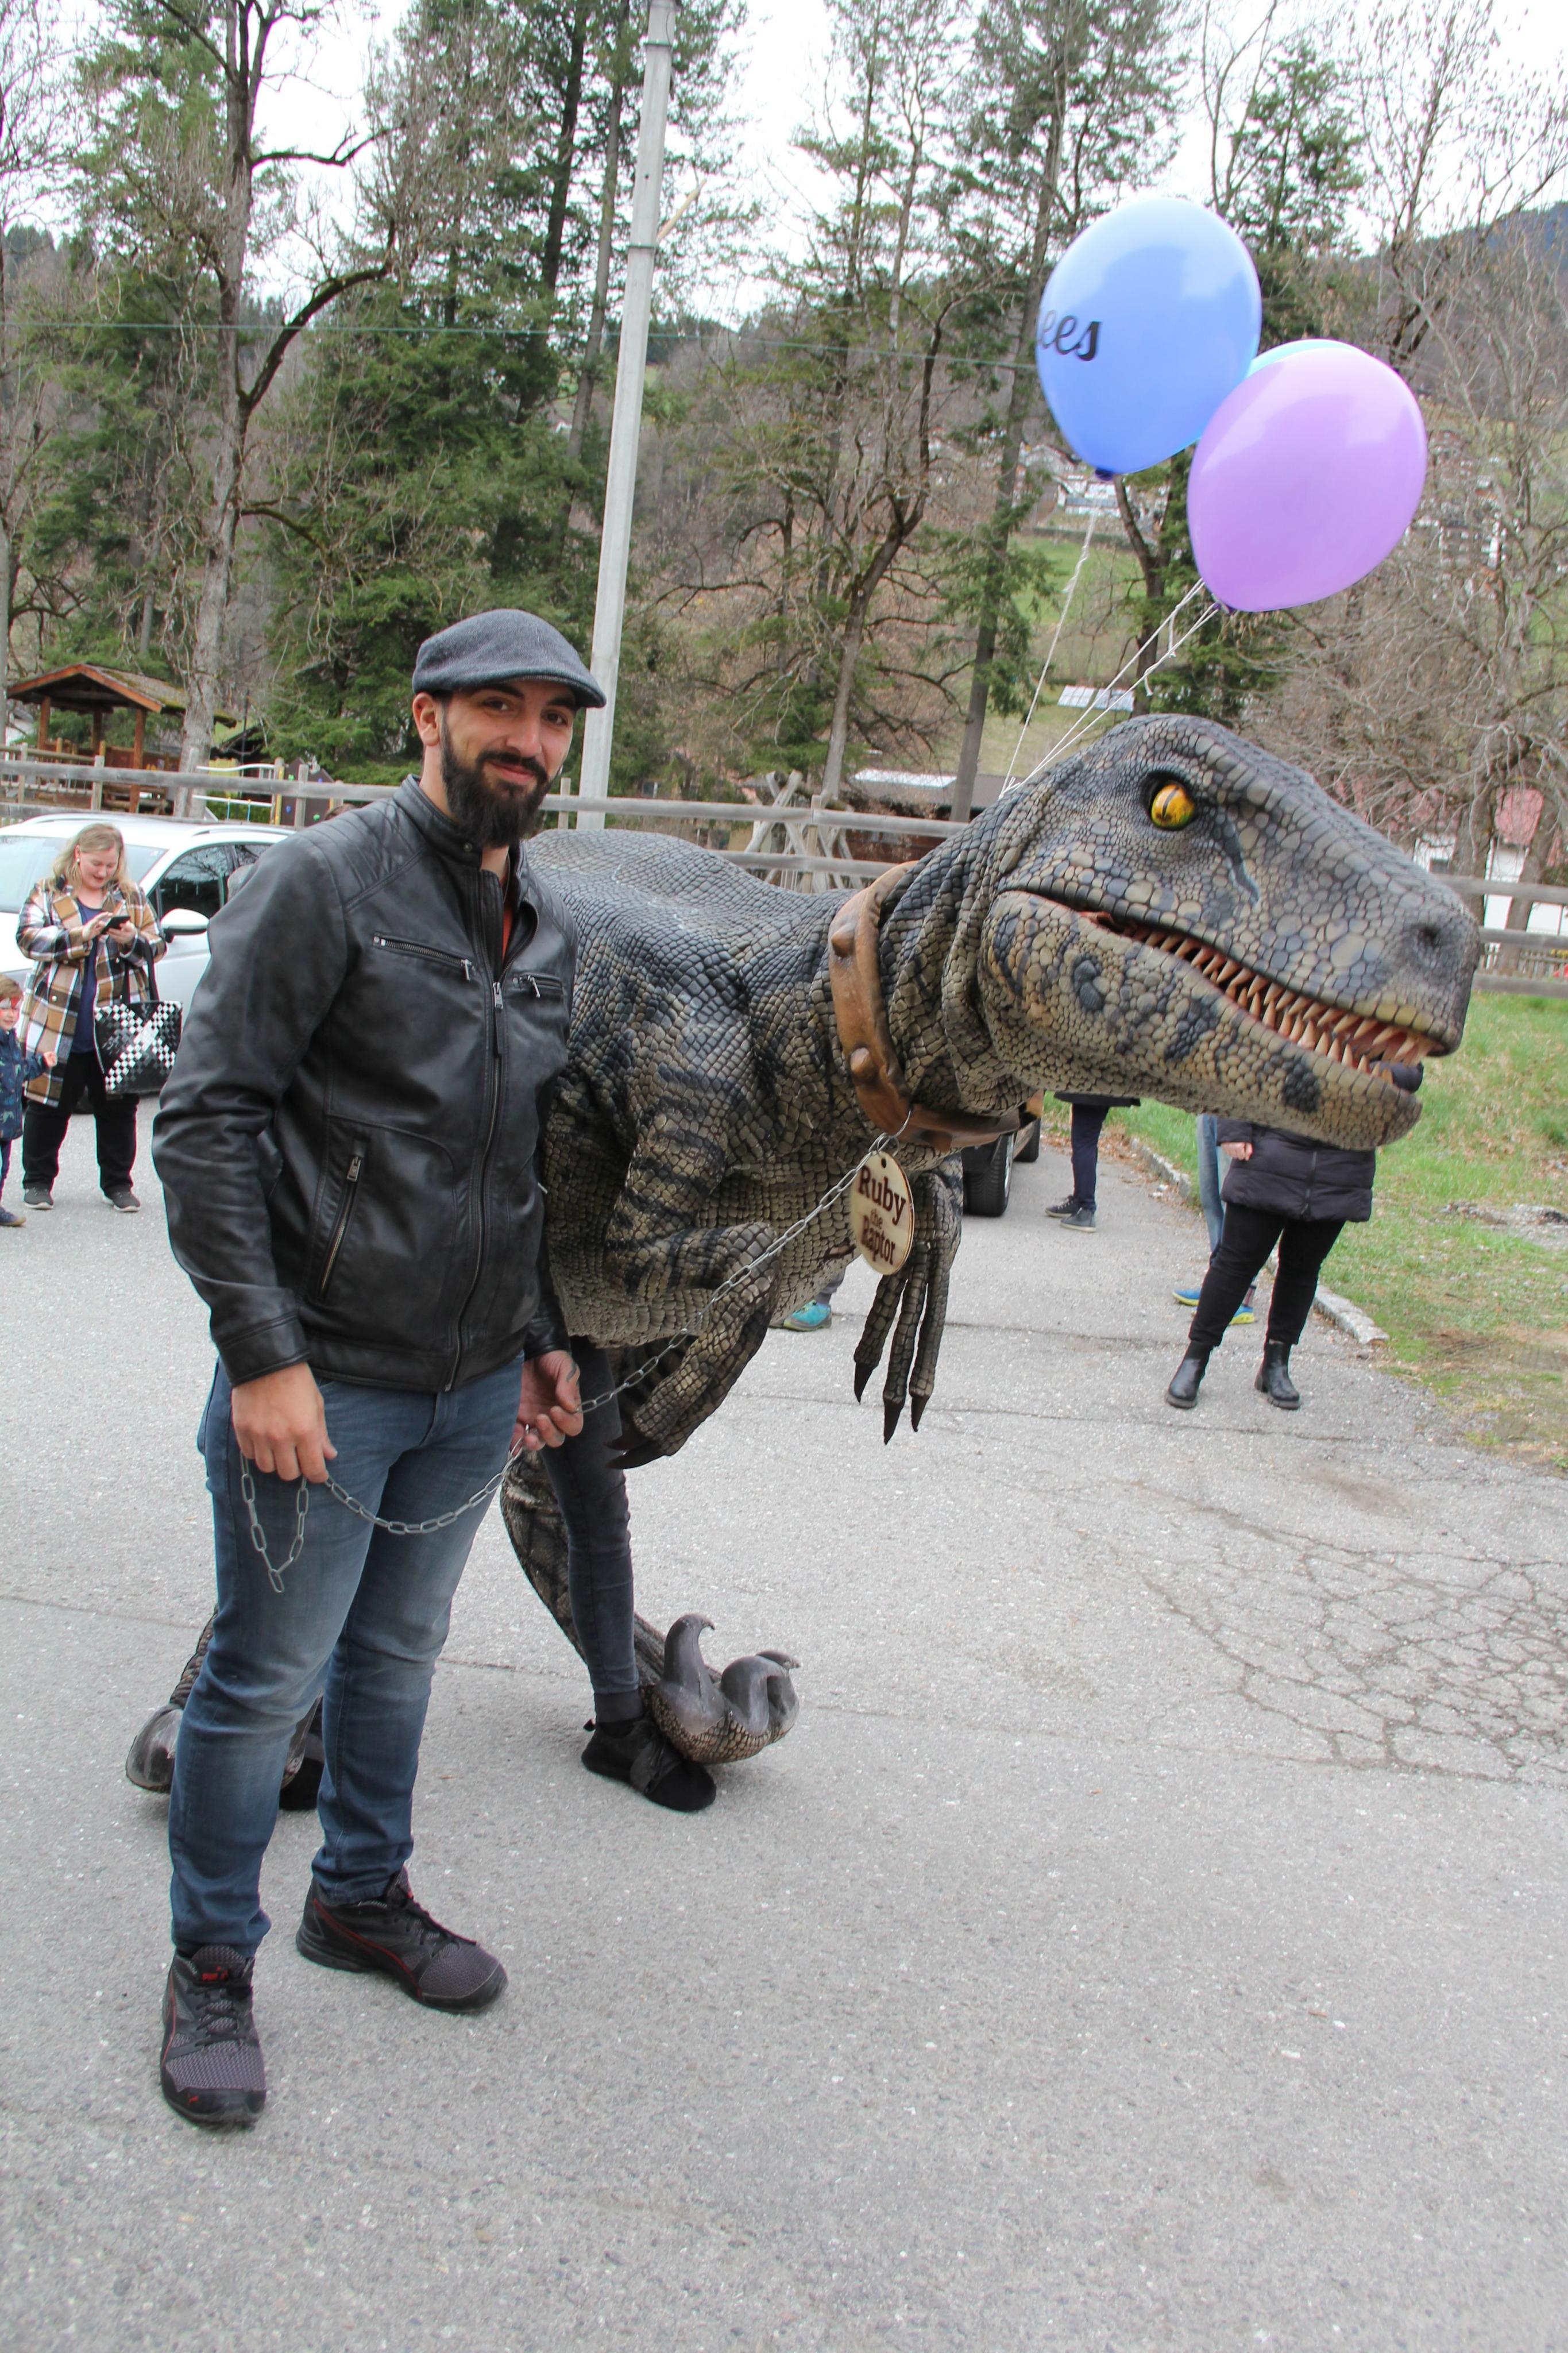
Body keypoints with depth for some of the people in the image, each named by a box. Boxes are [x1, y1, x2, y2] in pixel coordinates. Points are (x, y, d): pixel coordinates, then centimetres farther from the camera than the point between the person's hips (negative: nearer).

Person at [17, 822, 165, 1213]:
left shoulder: (131, 897, 11)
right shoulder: (50, 892, 5)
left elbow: (157, 946, 9)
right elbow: (28, 937, -8)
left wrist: (132, 941, -13)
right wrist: (81, 935, -19)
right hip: (59, 1025, -1)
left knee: (118, 1107, 5)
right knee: (49, 1105, 5)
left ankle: (118, 1182, 16)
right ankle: (37, 1181, 17)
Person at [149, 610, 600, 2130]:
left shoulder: (548, 931, 11)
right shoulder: (324, 884, -11)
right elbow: (205, 1123, -15)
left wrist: (541, 1335, 17)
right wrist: (265, 1354, -19)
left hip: (475, 1390, 6)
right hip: (323, 1380, -6)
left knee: (397, 1654, 19)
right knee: (266, 1678, 5)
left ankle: (363, 1895, 38)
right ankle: (211, 1964, 24)